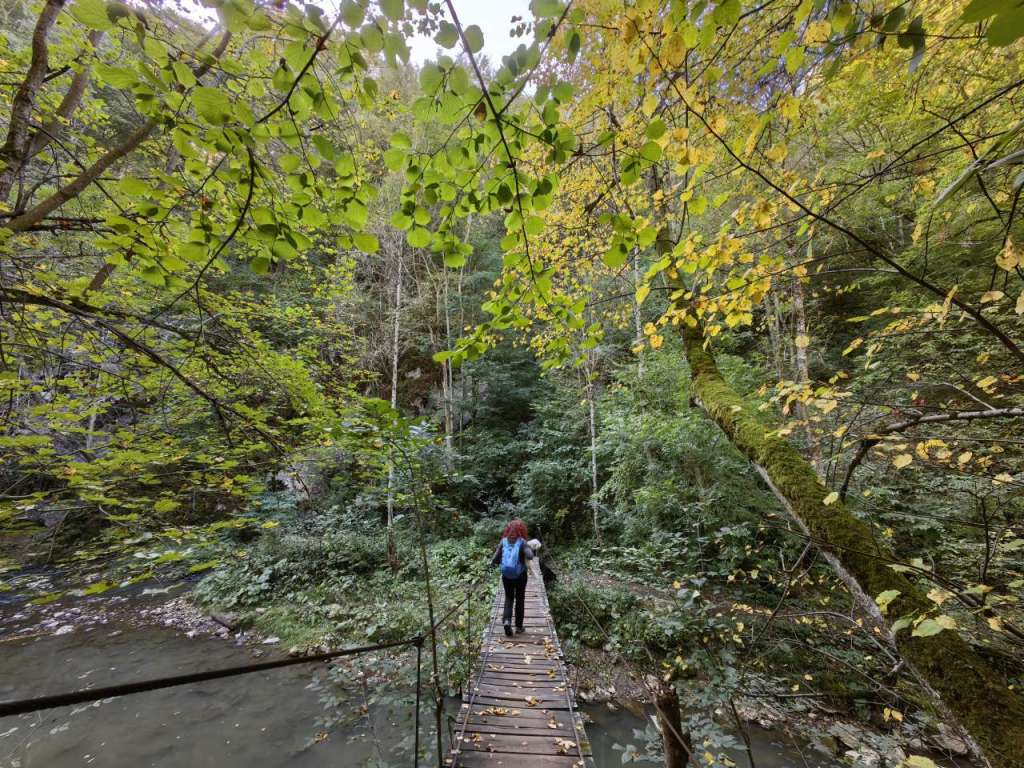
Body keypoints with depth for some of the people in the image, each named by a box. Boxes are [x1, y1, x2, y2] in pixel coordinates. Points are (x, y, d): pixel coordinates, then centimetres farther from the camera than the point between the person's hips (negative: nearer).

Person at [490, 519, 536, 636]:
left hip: (506, 575, 2)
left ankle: (506, 620, -4)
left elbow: (495, 560, -7)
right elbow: (530, 556, -25)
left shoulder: (503, 541, -5)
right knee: (520, 599, 17)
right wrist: (531, 548, -6)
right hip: (520, 575, -2)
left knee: (508, 598, 18)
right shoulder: (522, 541, -12)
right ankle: (518, 626, 23)